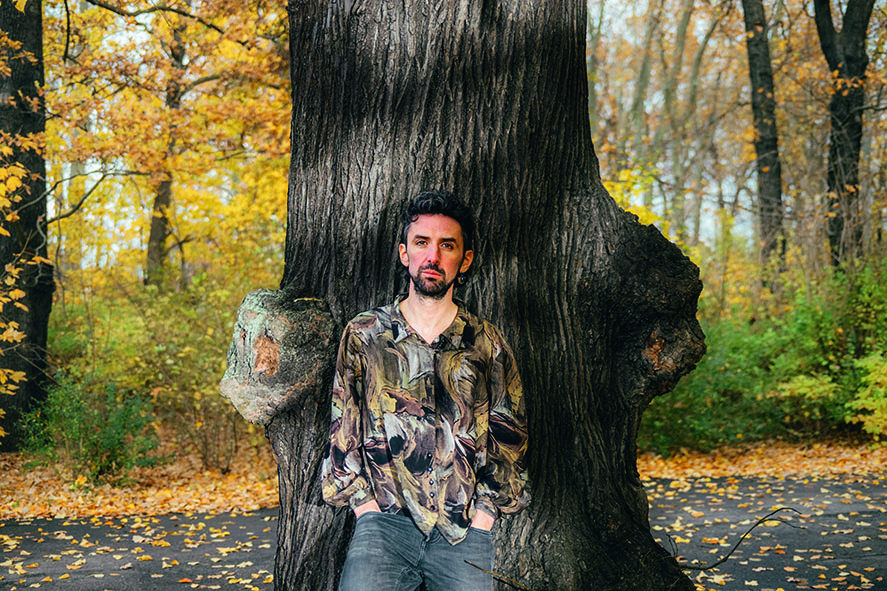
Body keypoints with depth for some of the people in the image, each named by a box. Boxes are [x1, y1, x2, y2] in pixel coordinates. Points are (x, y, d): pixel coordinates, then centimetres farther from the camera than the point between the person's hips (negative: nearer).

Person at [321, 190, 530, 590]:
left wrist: (480, 519, 0)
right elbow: (342, 433, 8)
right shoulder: (363, 335, 8)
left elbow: (507, 440, 10)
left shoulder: (487, 344, 10)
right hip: (386, 517, -2)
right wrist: (367, 507, -3)